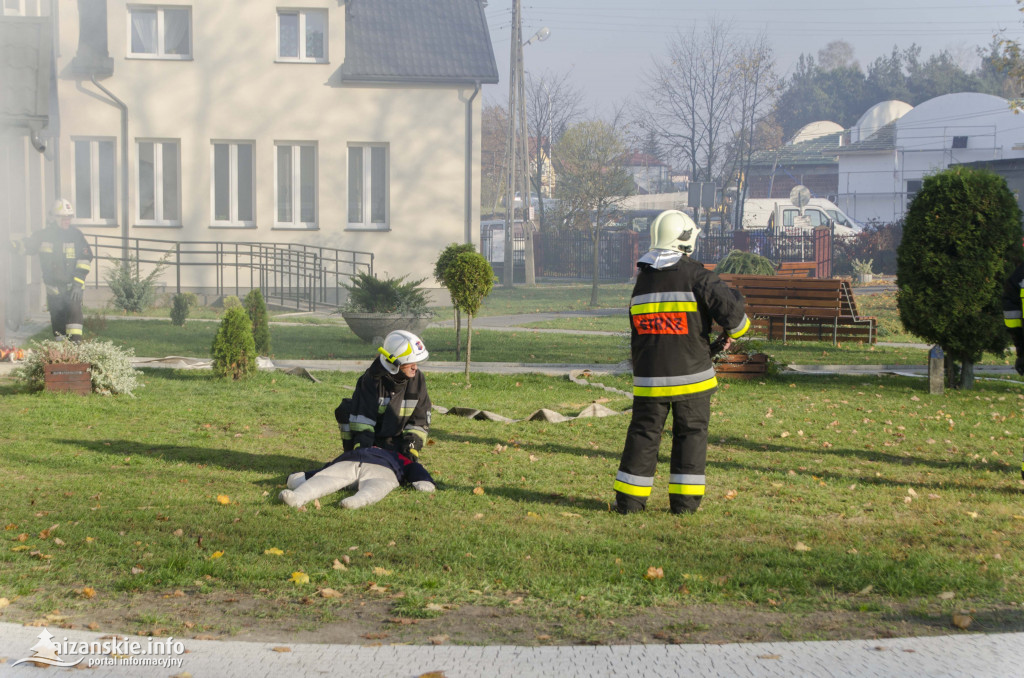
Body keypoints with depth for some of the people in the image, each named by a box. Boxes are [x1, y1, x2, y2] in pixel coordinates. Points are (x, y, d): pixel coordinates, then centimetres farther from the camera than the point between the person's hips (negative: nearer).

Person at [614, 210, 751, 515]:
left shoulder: (642, 281, 8)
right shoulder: (696, 276, -9)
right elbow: (731, 311, -15)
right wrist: (733, 331, 10)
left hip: (649, 376, 4)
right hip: (690, 375, -4)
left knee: (643, 434, 10)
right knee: (691, 434, 8)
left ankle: (630, 499, 11)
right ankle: (684, 500, 8)